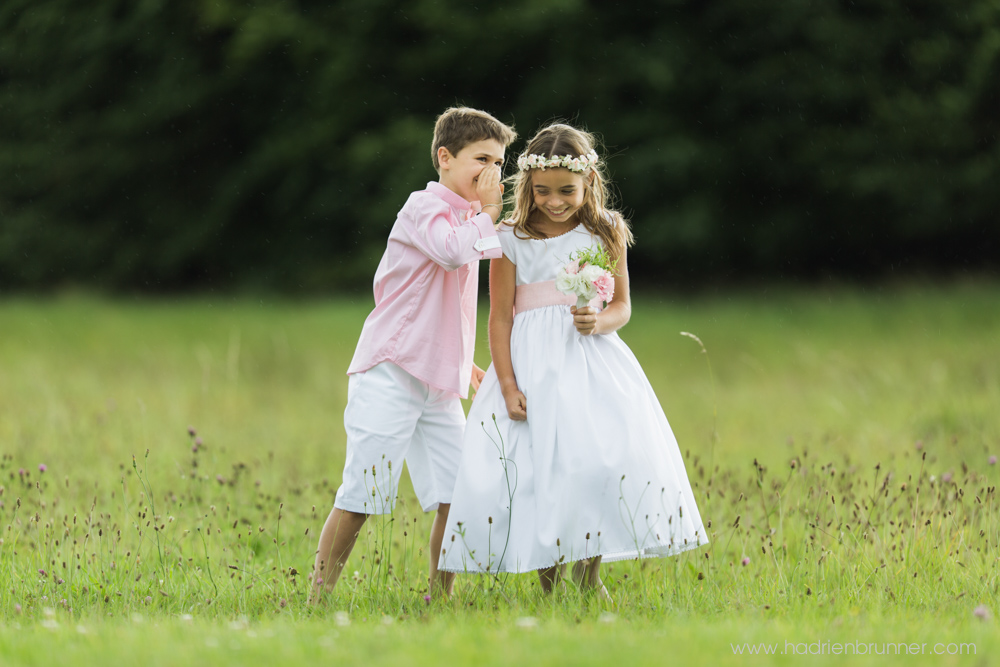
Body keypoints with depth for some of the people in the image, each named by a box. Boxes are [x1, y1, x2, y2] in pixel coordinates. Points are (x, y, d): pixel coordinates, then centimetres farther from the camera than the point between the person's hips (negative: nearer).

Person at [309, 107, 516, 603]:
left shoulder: (466, 219, 19)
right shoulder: (424, 208, -9)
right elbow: (452, 250, -32)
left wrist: (461, 359, 25)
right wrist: (486, 213, -17)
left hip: (440, 387, 8)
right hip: (390, 375, -8)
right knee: (360, 497, -7)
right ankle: (319, 597, 0)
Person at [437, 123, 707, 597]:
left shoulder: (606, 233, 6)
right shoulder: (512, 239, 1)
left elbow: (622, 305, 11)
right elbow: (500, 317, 1)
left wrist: (600, 322, -13)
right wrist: (508, 386, -7)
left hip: (592, 362, 1)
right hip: (532, 366, -1)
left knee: (610, 460, -14)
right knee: (533, 466, -7)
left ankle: (589, 571, 2)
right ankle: (548, 585, 6)